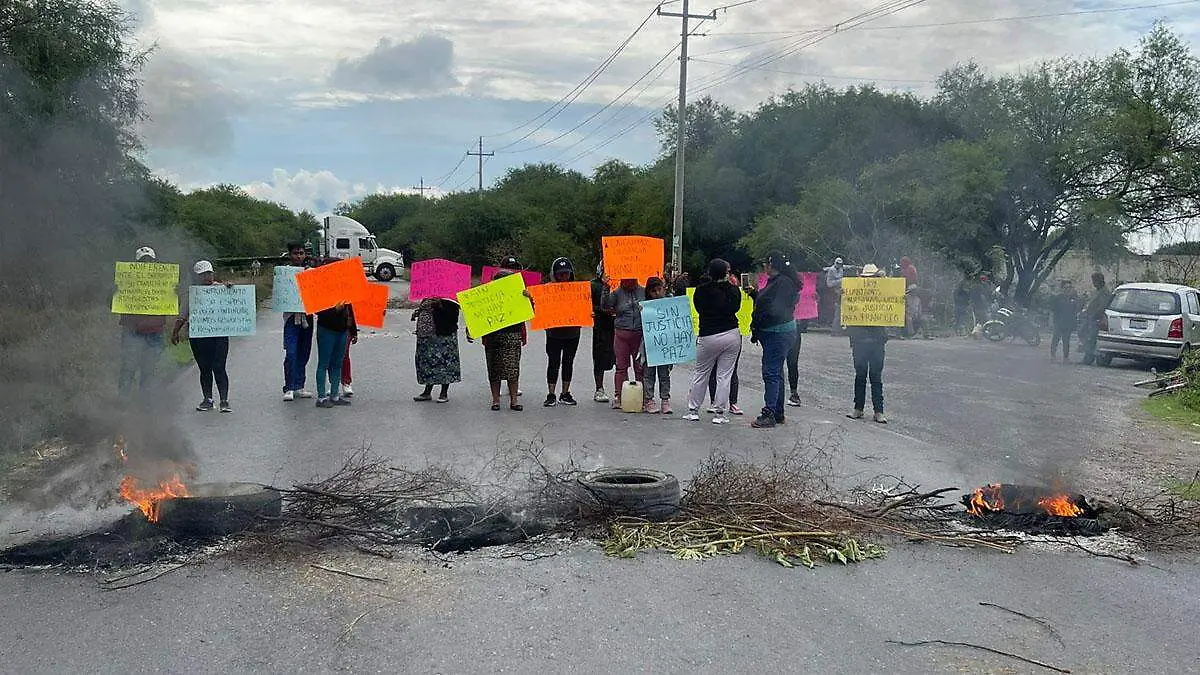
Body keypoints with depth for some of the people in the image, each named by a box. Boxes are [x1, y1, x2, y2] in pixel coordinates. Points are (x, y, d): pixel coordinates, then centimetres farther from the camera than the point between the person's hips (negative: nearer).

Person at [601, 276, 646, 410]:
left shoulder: (643, 291, 7)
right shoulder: (617, 292, 3)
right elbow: (605, 305, -9)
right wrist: (606, 288, -18)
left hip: (640, 333, 1)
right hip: (622, 333, -1)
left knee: (640, 366, 5)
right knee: (621, 366, 3)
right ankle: (618, 397, 8)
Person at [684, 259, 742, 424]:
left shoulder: (701, 290, -6)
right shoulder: (733, 290, -4)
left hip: (708, 338, -1)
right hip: (732, 335, 1)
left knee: (700, 373, 13)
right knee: (724, 376, 5)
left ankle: (693, 411, 17)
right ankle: (719, 413, 6)